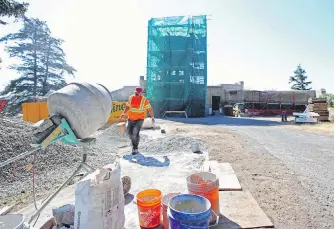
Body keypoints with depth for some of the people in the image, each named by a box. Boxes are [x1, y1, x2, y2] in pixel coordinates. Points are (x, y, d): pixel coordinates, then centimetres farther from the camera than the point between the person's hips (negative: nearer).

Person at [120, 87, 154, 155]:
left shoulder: (144, 100, -11)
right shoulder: (131, 98, 0)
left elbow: (149, 109, -4)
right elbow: (127, 107, 9)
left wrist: (152, 117, 0)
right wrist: (123, 114, -4)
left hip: (139, 119, -5)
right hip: (131, 119, 5)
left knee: (135, 133, -18)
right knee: (129, 132, 9)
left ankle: (135, 149, -7)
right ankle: (134, 143, 37)